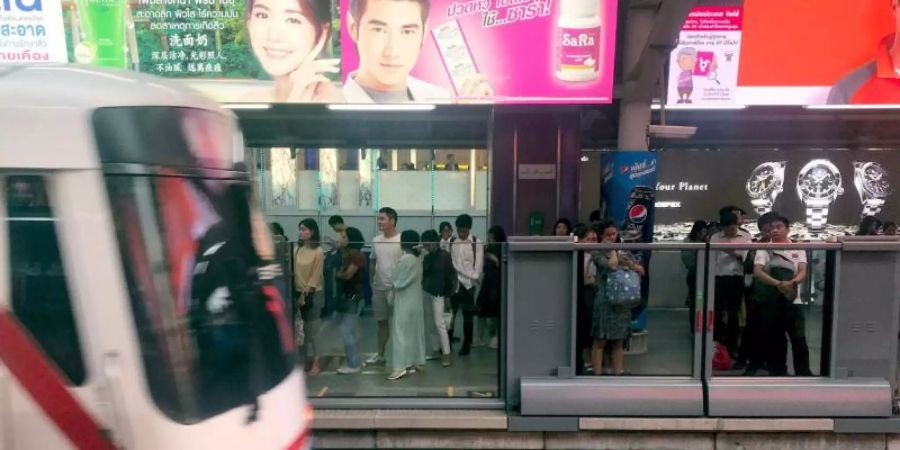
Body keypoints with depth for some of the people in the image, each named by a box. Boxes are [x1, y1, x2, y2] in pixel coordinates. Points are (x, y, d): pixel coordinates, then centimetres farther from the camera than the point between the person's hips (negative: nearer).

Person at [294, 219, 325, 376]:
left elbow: (315, 277, -11)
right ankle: (307, 359, 21)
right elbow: (294, 272, 6)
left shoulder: (318, 252, -10)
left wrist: (305, 295, -12)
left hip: (313, 295, -5)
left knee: (312, 330, 1)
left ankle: (315, 362, 12)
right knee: (303, 330, 9)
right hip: (298, 293, 5)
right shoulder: (297, 250, 5)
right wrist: (298, 294, -2)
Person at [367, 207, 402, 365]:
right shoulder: (376, 240, 7)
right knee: (382, 322, 15)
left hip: (396, 288, -5)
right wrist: (371, 281, 12)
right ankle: (380, 353, 26)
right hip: (379, 288, 6)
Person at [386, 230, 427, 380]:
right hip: (414, 302, 9)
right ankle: (411, 363, 19)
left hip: (404, 303, -9)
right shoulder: (417, 260, 6)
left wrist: (391, 291, 5)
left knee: (401, 333, -4)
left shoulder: (405, 260, -20)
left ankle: (400, 366, -3)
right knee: (413, 332, 12)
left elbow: (396, 282, -15)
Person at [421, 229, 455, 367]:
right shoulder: (427, 257, 11)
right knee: (430, 324, 9)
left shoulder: (445, 256, -6)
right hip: (427, 293, 6)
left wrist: (448, 296, -12)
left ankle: (446, 354, -2)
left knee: (439, 324, -9)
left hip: (439, 294, -6)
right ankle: (437, 349, 20)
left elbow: (451, 276, -8)